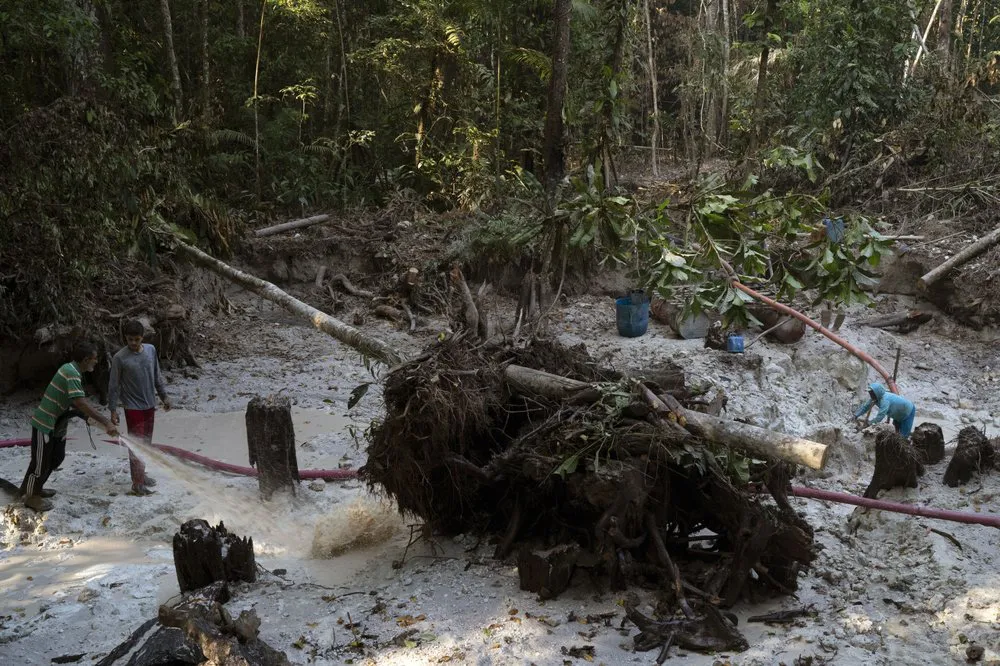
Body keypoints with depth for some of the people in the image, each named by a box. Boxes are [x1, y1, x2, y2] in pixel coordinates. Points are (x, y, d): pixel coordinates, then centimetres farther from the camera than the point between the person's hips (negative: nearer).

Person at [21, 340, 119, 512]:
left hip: (57, 424, 10)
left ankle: (34, 487, 37)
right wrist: (106, 423, -35)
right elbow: (81, 403, -34)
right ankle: (31, 496, 19)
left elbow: (75, 402, 15)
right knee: (41, 461, 3)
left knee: (57, 458, 20)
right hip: (45, 423, -10)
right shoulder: (71, 373, -26)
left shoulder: (73, 370, 7)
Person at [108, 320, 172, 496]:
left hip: (149, 405, 5)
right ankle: (137, 484, 1)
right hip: (133, 407, -5)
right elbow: (114, 386, -9)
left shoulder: (151, 350, 0)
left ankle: (141, 475, 30)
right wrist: (113, 410, -10)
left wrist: (164, 395, 12)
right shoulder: (120, 358, -14)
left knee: (146, 442, 15)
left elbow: (157, 376, 11)